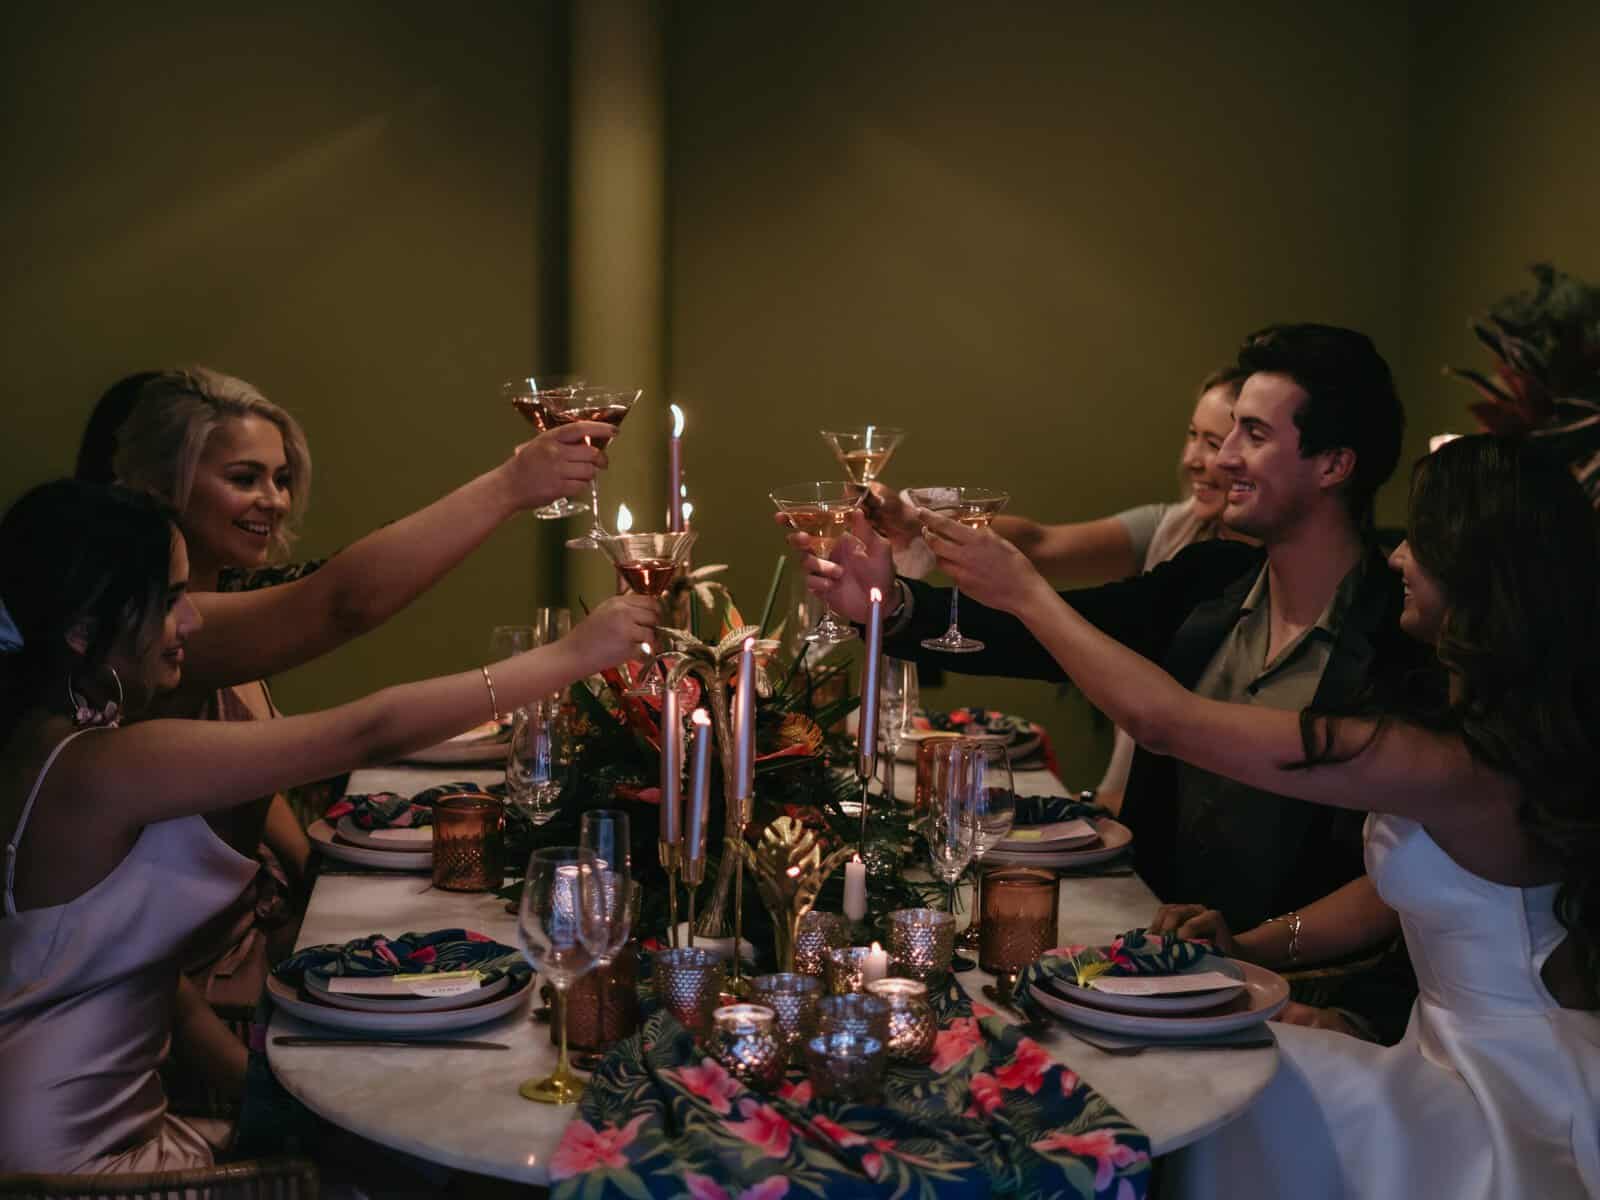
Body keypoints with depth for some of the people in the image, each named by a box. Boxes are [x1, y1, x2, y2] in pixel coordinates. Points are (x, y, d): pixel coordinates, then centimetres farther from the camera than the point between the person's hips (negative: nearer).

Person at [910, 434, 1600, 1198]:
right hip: (1474, 1057, 8)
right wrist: (1251, 945, -1)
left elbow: (1165, 719, -27)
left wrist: (1024, 591, -16)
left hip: (1514, 1101, -8)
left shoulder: (1461, 763, -29)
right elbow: (1402, 882, 9)